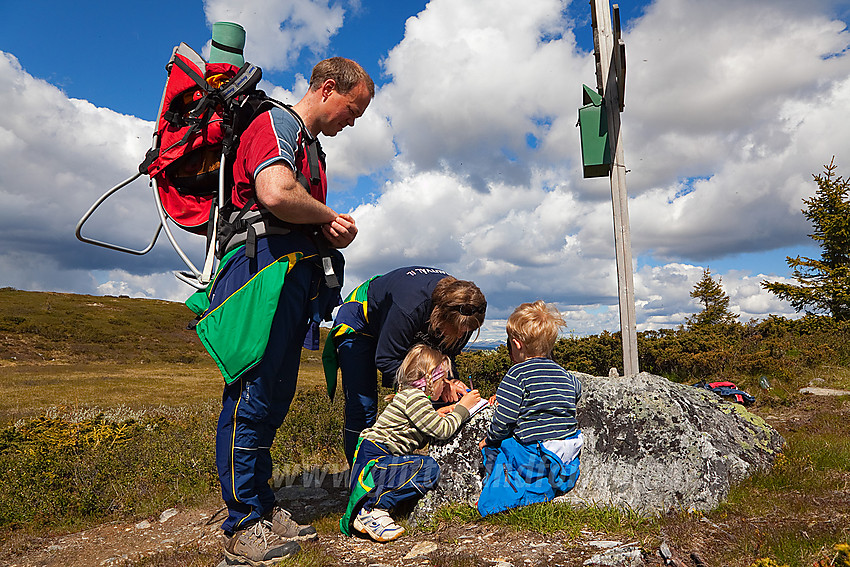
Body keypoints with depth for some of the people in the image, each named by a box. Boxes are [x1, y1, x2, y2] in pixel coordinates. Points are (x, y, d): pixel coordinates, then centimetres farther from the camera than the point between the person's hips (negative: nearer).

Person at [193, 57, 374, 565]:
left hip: (298, 274, 10)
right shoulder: (275, 124, -1)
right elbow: (276, 195, -22)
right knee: (252, 393, -7)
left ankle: (264, 508, 19)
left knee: (277, 395, 10)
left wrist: (333, 234, 8)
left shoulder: (313, 149, 29)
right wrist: (331, 218, -5)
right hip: (266, 262, -10)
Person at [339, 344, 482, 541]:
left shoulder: (415, 395, 19)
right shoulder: (414, 397, -13)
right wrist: (462, 408, -3)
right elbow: (442, 430, -15)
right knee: (428, 468, -24)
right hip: (373, 458, -11)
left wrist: (447, 412, 17)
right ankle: (371, 510, -21)